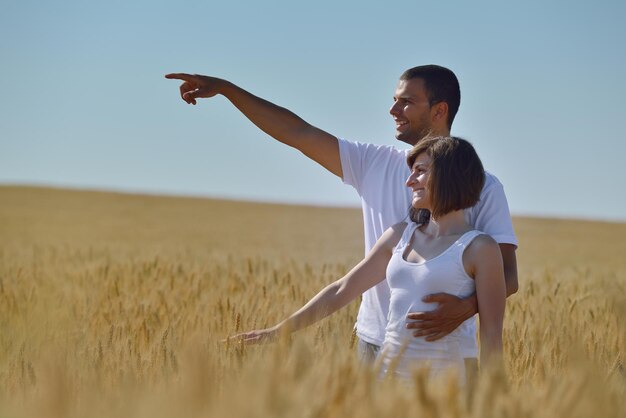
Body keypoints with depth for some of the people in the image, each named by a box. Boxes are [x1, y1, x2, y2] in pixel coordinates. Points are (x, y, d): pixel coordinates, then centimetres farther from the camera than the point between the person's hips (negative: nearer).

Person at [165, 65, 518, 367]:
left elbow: (507, 274, -10)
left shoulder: (482, 187, -6)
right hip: (375, 342, 4)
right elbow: (296, 132, 5)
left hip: (442, 352, -4)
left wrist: (466, 307, -30)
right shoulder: (374, 164, 6)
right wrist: (225, 88, 2)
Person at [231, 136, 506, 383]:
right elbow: (342, 291, 14)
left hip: (441, 383, -5)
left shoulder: (480, 249, -6)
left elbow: (491, 337, -6)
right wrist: (277, 331, 12)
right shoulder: (399, 235, 11)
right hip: (389, 373, 5)